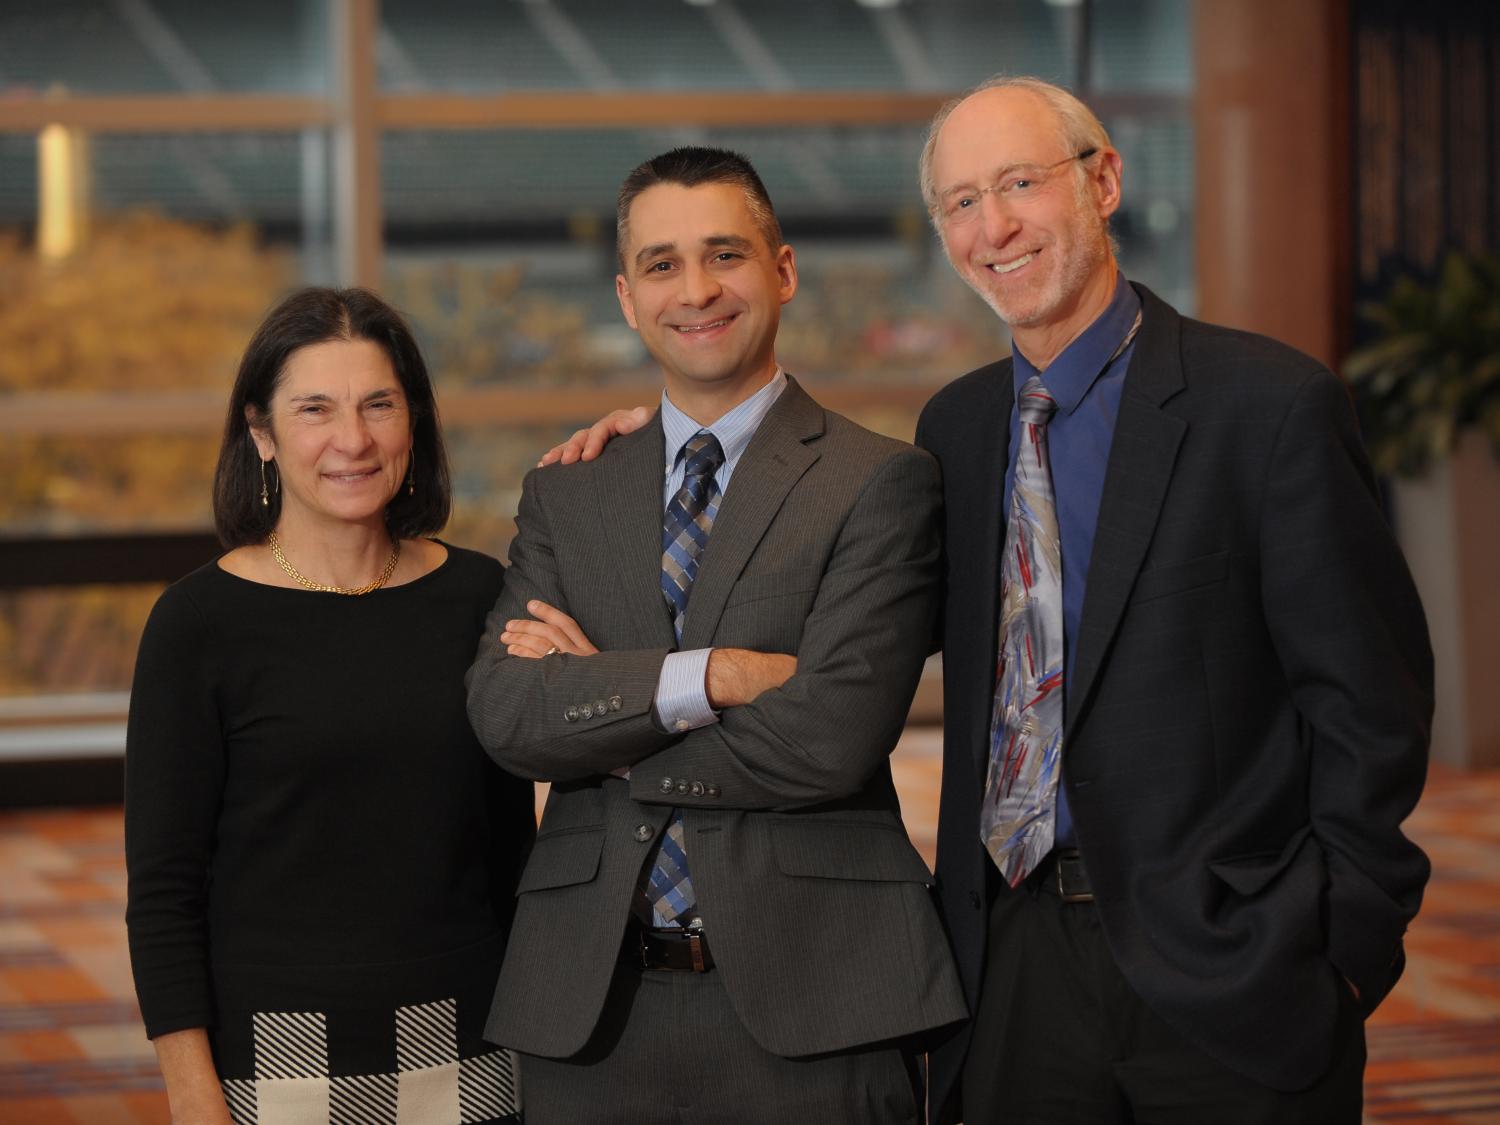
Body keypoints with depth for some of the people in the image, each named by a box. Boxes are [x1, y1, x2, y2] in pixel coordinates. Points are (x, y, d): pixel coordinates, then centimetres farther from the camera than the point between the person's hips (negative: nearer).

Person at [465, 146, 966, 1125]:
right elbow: (503, 711, -3)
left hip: (808, 1009, -3)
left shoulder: (883, 482, -2)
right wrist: (710, 675, -15)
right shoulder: (564, 497, 12)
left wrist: (600, 719, -5)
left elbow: (831, 738, -13)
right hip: (593, 1007, 3)